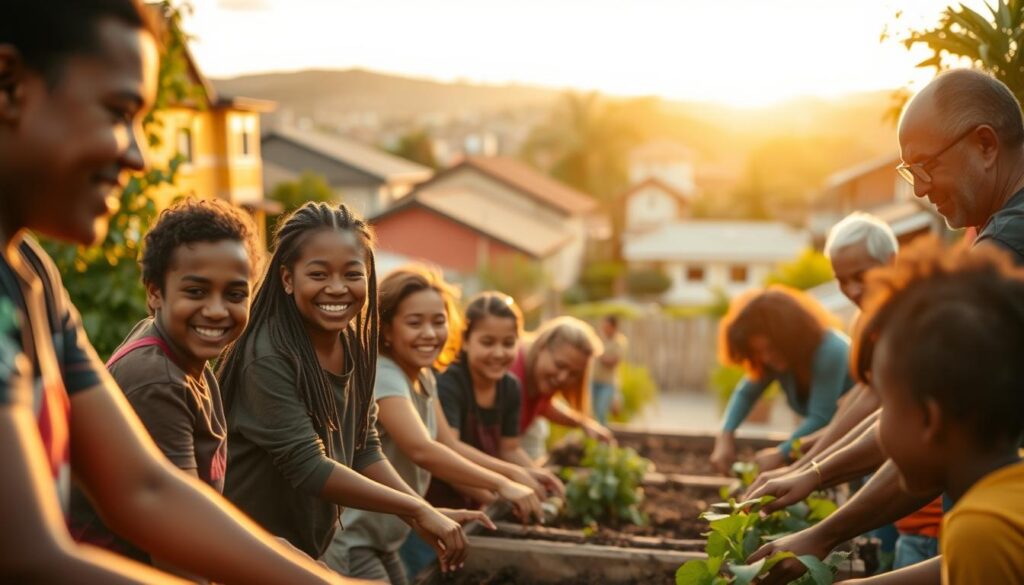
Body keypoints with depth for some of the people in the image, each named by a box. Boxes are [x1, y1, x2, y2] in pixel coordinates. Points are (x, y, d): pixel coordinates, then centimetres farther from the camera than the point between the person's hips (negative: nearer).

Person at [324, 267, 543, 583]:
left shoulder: (425, 376, 6)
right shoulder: (380, 375, -23)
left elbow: (450, 445, 6)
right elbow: (422, 450, -35)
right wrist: (501, 485, -32)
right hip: (346, 543, -9)